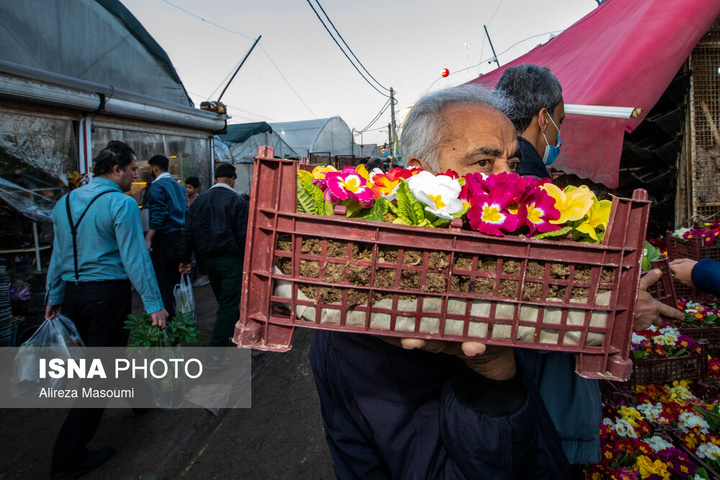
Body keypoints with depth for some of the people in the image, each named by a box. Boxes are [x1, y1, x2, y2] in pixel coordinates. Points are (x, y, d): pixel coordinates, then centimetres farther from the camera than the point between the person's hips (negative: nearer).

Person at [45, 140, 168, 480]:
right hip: (108, 294, -8)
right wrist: (154, 305, -14)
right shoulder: (122, 203, -13)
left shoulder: (65, 202, 10)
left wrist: (54, 297, 23)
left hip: (72, 295, 8)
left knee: (108, 354, 24)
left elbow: (58, 255, 15)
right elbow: (135, 258, -17)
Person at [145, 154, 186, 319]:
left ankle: (168, 317, 1)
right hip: (180, 237, 8)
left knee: (163, 280, -2)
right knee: (177, 277, 16)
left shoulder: (157, 186, -9)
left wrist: (148, 238, -26)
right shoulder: (179, 186, 15)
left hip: (164, 237, -8)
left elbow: (158, 215, -21)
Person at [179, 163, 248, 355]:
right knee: (228, 304, -1)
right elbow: (243, 235, -13)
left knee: (224, 300, 23)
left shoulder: (200, 200, 7)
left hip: (207, 259, 6)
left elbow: (187, 232, 6)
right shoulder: (237, 200, -8)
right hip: (230, 258, -6)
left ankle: (235, 328, 45)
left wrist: (185, 259, 11)